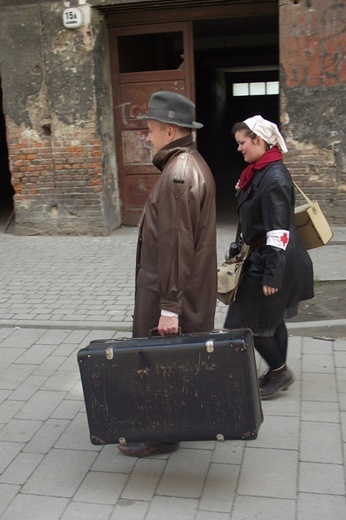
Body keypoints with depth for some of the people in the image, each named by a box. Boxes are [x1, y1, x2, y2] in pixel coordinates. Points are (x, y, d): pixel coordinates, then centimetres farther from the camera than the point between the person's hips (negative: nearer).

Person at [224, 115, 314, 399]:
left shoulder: (274, 177, -21)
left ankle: (279, 370, 16)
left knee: (247, 321, 0)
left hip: (272, 262, -9)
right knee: (272, 318, 18)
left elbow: (278, 232, -24)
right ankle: (278, 374, 32)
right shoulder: (259, 172, 8)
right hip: (261, 257, 10)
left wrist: (272, 275, -24)